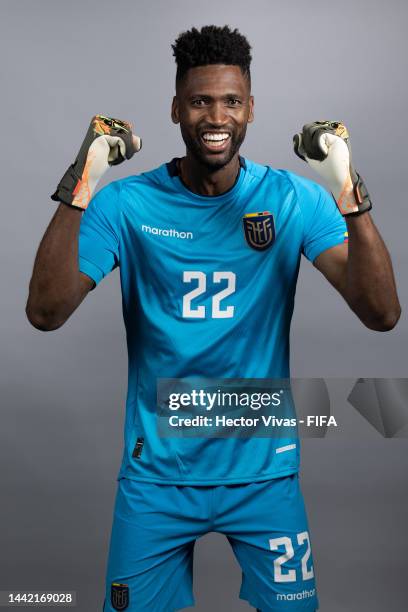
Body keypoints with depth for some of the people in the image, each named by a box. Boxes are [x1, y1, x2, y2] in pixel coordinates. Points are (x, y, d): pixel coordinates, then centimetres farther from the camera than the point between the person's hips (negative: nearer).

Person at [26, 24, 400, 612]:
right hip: (156, 470, 0)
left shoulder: (294, 199, -6)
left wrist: (348, 194, -28)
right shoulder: (127, 203, -7)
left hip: (264, 466, 1)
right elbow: (46, 312, -16)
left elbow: (381, 314, -15)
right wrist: (81, 188, -26)